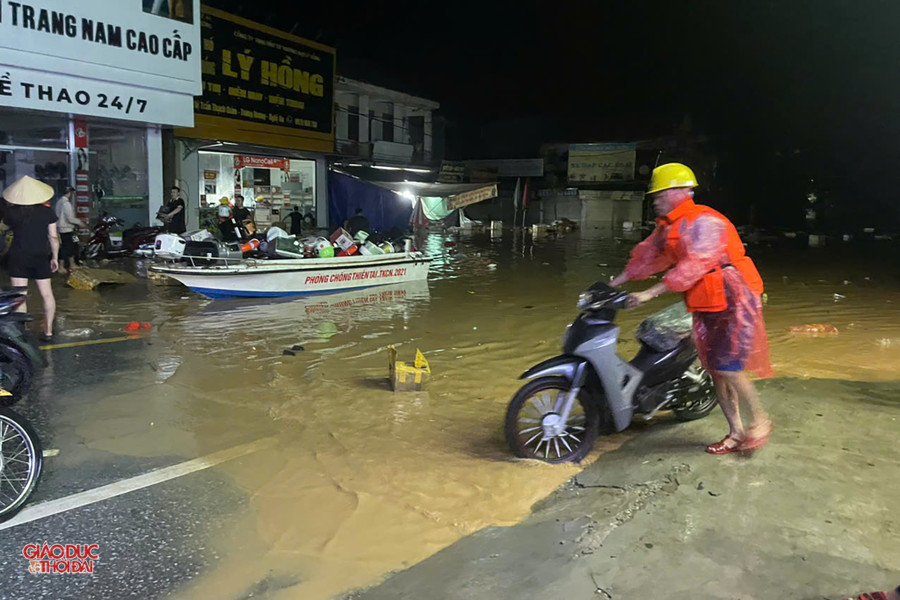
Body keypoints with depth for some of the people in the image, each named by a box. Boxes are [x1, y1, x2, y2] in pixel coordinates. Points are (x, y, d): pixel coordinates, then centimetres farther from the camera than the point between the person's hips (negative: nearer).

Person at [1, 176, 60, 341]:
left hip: (18, 256, -1)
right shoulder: (47, 211, -4)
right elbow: (53, 237, -1)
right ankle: (48, 331, 14)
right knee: (47, 294, 11)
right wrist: (55, 257, 7)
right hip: (40, 257, 1)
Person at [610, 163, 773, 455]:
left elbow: (694, 264, -30)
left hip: (734, 302, -9)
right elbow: (647, 256, 15)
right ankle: (736, 434, 19)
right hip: (707, 307, 9)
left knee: (727, 368, -12)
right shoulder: (669, 227, 10)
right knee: (715, 369, 9)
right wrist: (613, 283, 9)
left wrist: (650, 293, -34)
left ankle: (760, 421, 11)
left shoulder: (703, 221, -20)